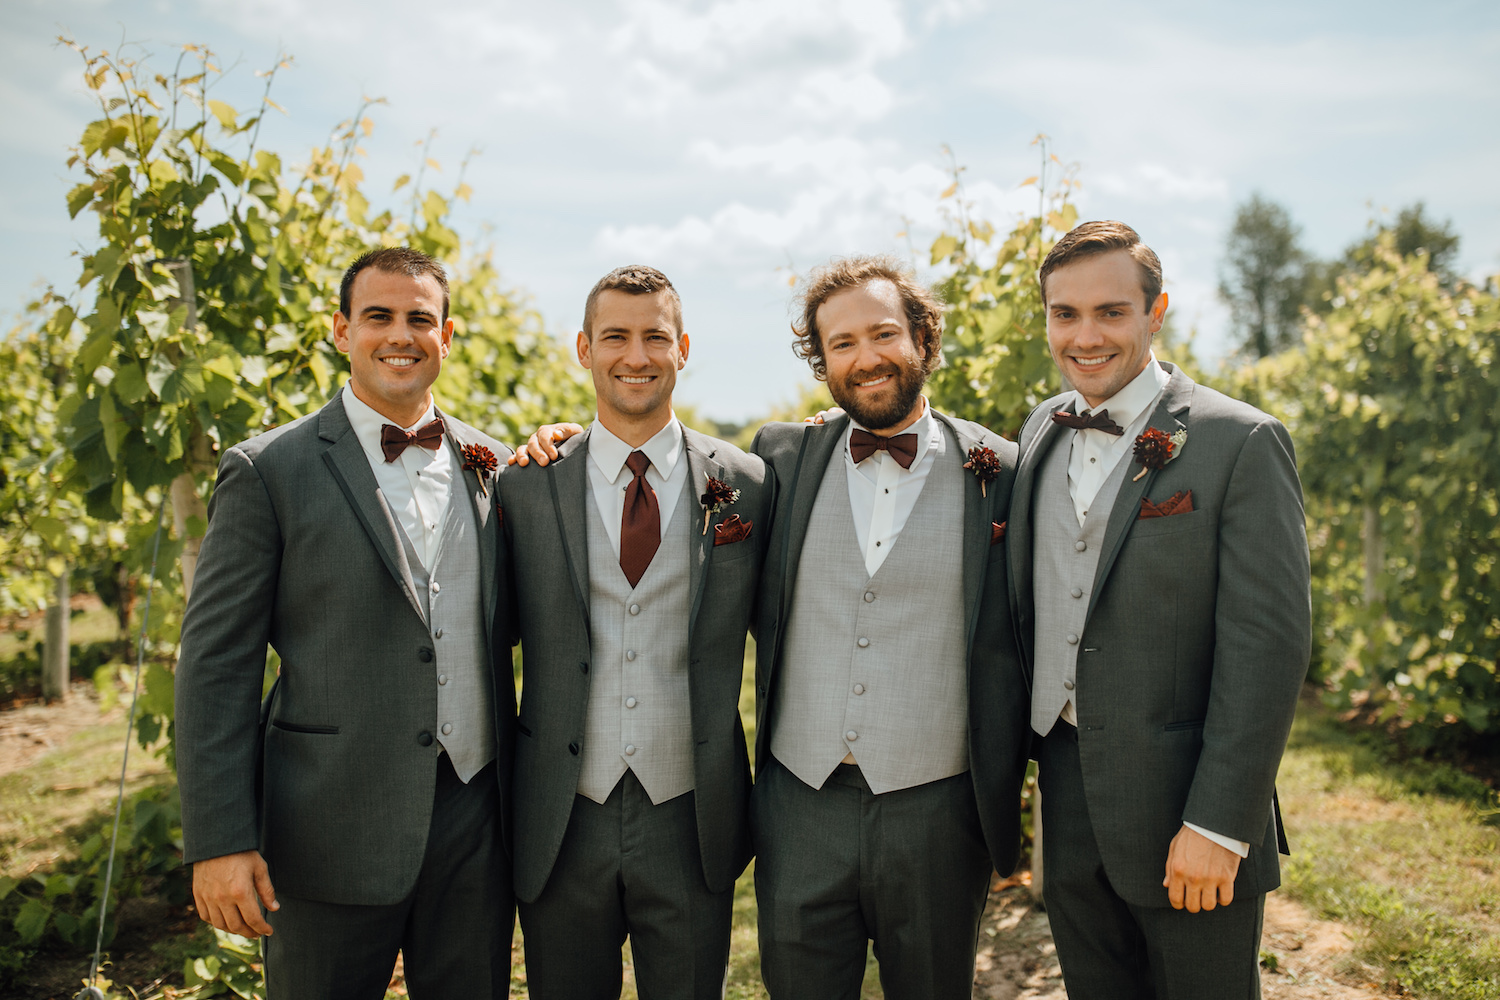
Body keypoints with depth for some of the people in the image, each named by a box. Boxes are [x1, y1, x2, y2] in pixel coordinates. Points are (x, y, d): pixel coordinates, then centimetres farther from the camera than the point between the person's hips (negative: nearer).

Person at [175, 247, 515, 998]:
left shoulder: (491, 465, 7)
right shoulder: (267, 472, -4)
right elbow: (216, 667, -6)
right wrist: (218, 843, -11)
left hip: (475, 823, 4)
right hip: (333, 836, -3)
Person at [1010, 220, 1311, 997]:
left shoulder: (1240, 443, -11)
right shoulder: (1041, 433, 7)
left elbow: (1268, 643, -14)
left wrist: (1218, 825, -16)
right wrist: (1028, 755, 9)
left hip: (1184, 812, -5)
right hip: (1068, 807, 5)